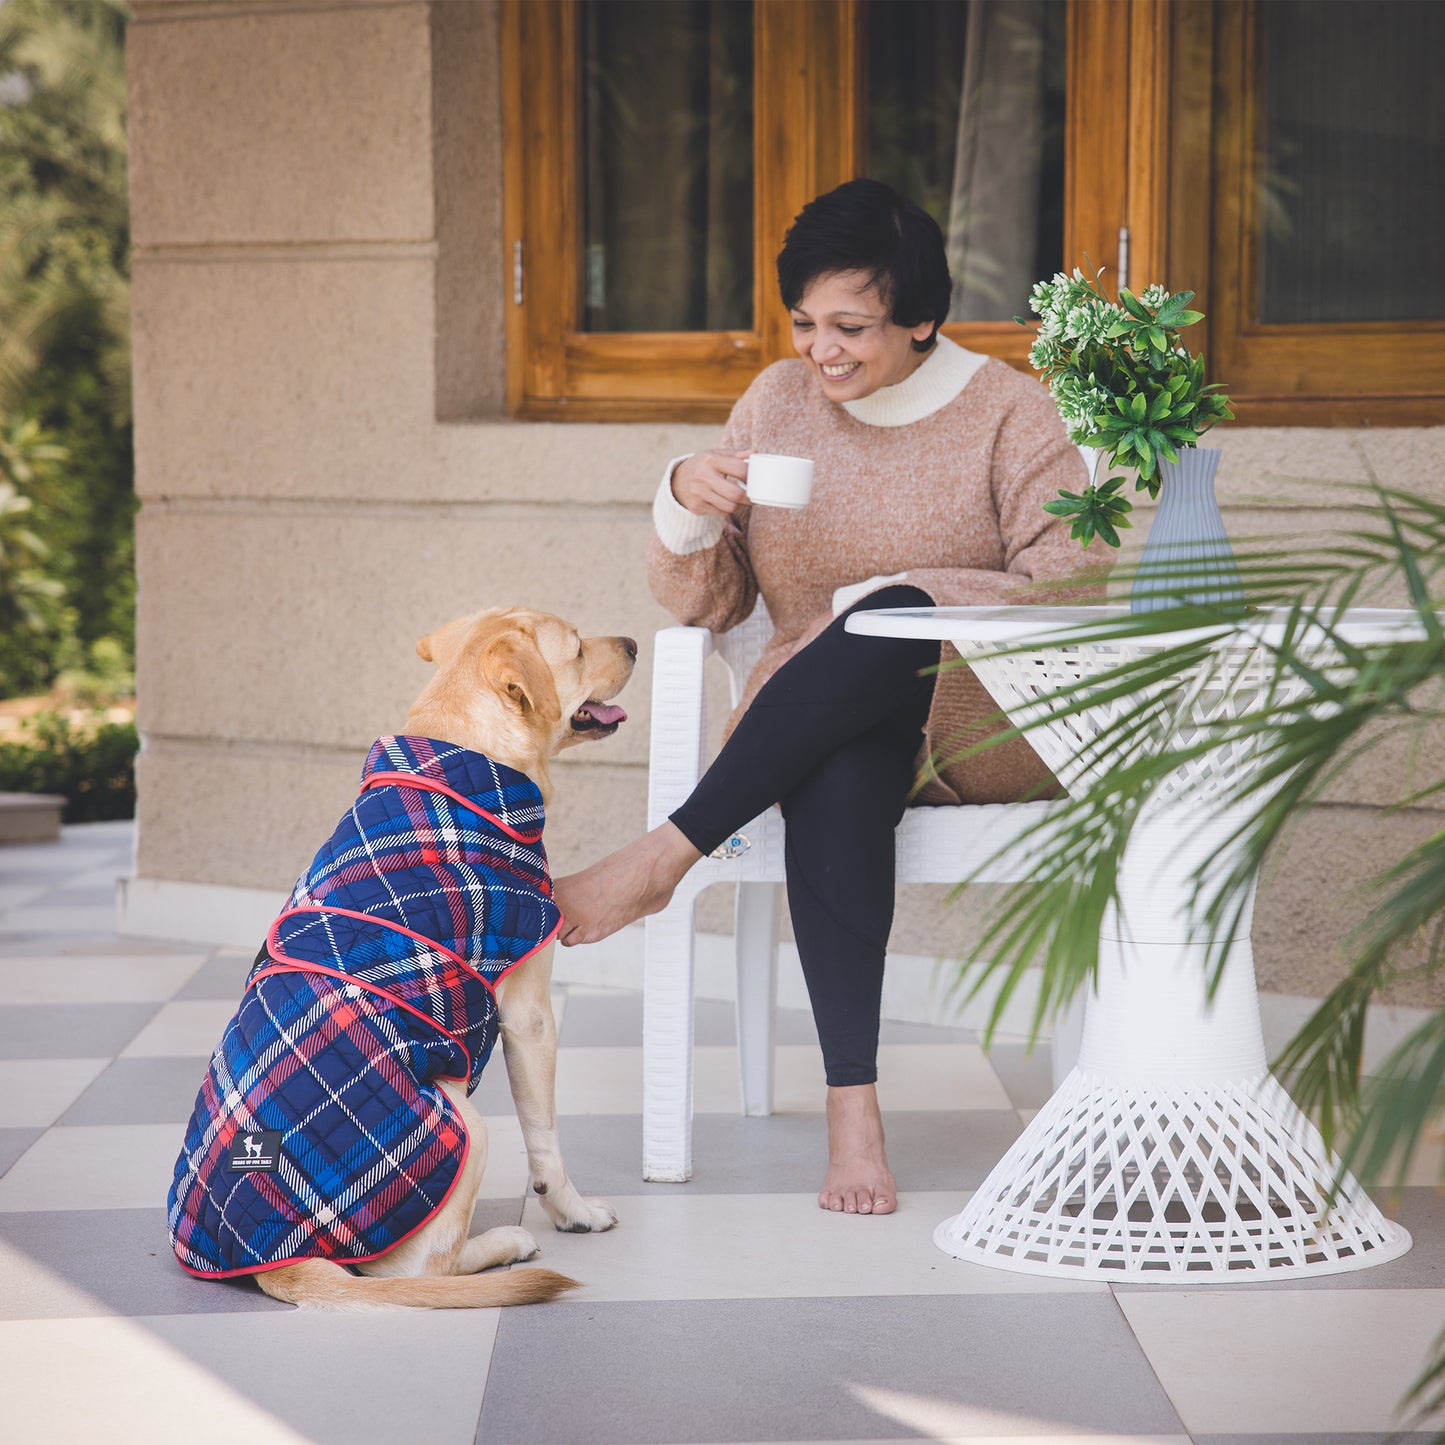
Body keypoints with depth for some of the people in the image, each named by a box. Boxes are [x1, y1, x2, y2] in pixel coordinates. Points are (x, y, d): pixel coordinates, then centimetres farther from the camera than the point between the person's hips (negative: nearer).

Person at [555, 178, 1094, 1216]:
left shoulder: (1008, 412, 0)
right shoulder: (778, 402, 11)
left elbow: (1068, 591, -12)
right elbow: (704, 606, 11)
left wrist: (873, 601, -19)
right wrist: (686, 502, -12)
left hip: (987, 731, -2)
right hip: (825, 723, 2)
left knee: (894, 624, -38)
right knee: (836, 780, -38)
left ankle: (665, 856, -32)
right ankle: (852, 1107, -41)